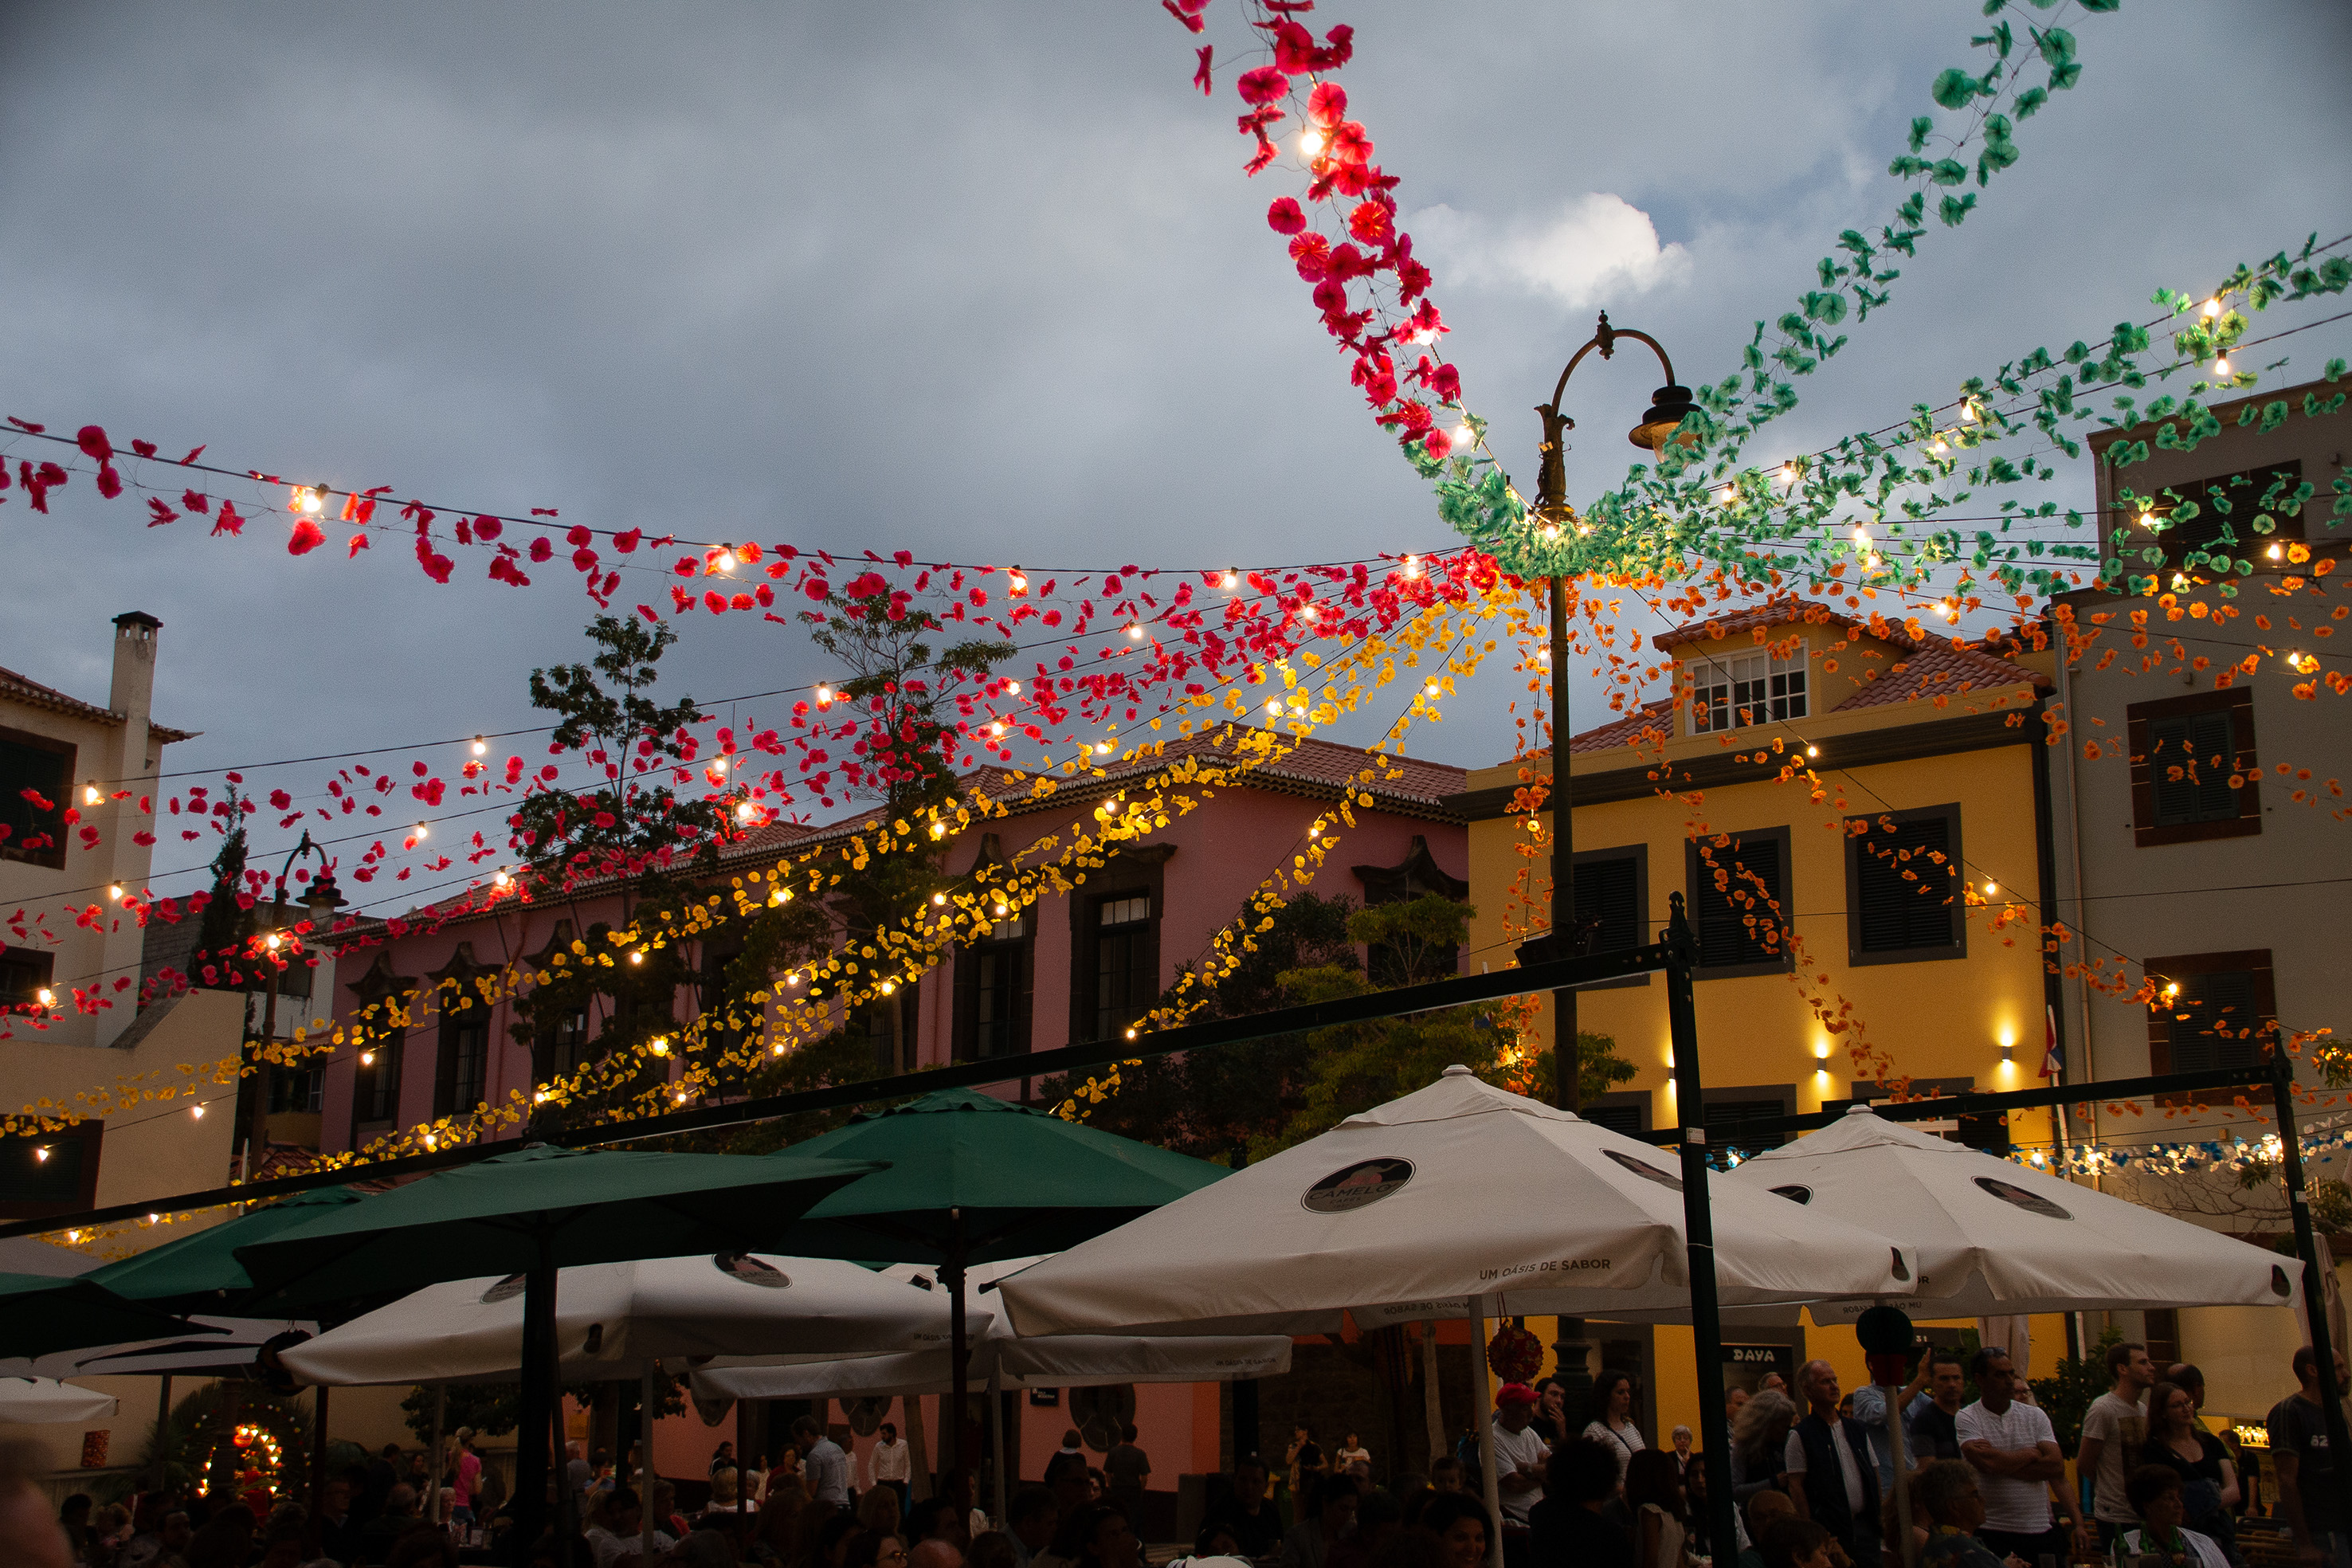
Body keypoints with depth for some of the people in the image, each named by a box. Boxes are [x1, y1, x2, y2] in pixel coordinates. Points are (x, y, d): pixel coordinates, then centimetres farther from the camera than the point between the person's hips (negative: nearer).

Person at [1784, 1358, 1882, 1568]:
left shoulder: (1856, 1429, 15)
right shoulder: (1800, 1436, -3)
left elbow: (1875, 1476, 17)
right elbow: (1795, 1487, -6)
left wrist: (1881, 1518, 7)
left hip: (1865, 1526, 5)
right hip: (1828, 1531, -5)